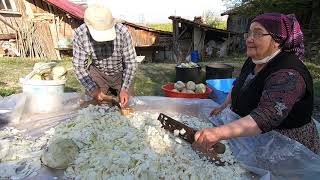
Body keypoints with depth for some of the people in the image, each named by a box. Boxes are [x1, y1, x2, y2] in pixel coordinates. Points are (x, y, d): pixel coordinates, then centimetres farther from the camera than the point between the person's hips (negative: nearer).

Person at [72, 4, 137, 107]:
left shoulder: (122, 32, -31)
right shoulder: (80, 34, -25)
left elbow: (131, 62, -22)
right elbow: (79, 66, -16)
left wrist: (125, 89, -30)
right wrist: (93, 89, -28)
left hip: (121, 73, -1)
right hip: (98, 72, 1)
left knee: (126, 104, 3)